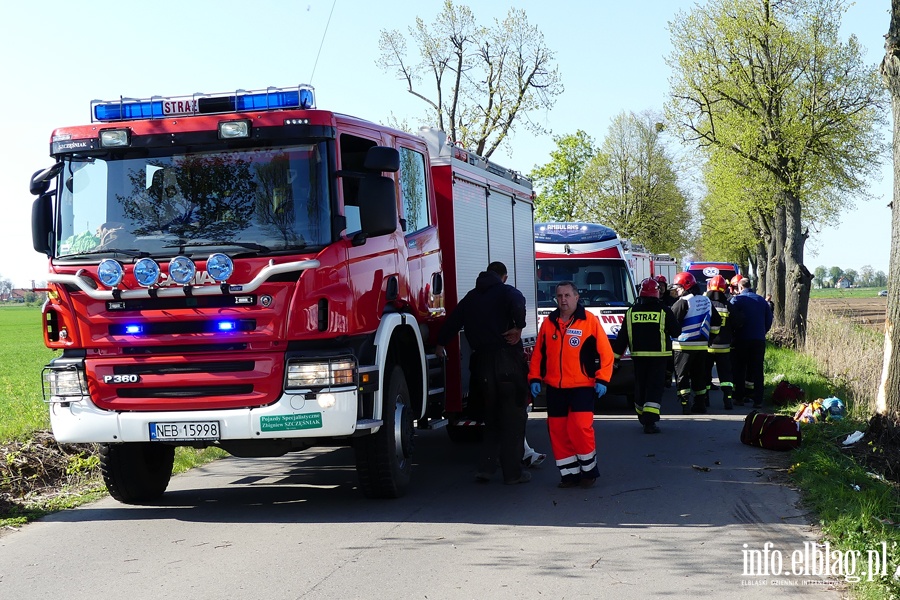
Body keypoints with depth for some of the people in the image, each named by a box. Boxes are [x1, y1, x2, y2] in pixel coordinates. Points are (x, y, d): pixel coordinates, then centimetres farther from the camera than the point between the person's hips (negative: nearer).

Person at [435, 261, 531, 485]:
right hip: (507, 359, -5)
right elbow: (517, 302, -25)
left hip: (482, 362, 5)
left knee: (492, 416, 16)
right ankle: (513, 472, 2)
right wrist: (518, 328, -16)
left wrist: (440, 344, 36)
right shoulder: (506, 292, -1)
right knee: (513, 417, 1)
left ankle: (486, 467, 7)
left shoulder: (470, 298, 17)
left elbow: (453, 320, 22)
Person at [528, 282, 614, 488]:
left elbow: (605, 352, -4)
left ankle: (589, 470, 3)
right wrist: (535, 378, 6)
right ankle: (569, 473, 15)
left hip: (582, 387, -4)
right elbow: (538, 354, 14)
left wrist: (602, 379, -10)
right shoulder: (548, 323, 9)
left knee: (580, 427, -15)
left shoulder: (590, 321, -3)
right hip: (555, 388, 5)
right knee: (558, 432, 4)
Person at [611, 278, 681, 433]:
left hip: (638, 355, 3)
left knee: (640, 386, 16)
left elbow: (622, 336, 4)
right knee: (655, 387, -5)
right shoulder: (663, 311, -6)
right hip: (658, 355, -3)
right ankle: (650, 421, -17)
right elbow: (676, 331, 0)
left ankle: (642, 417, 30)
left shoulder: (632, 312, 3)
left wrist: (616, 355, 7)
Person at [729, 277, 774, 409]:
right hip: (759, 340, 3)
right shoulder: (762, 300, 6)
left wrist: (733, 334, 6)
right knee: (757, 370, 4)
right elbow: (769, 320, 9)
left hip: (742, 339, -2)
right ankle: (758, 400, 0)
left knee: (740, 369, 8)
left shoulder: (736, 299, -5)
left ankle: (739, 398, 8)